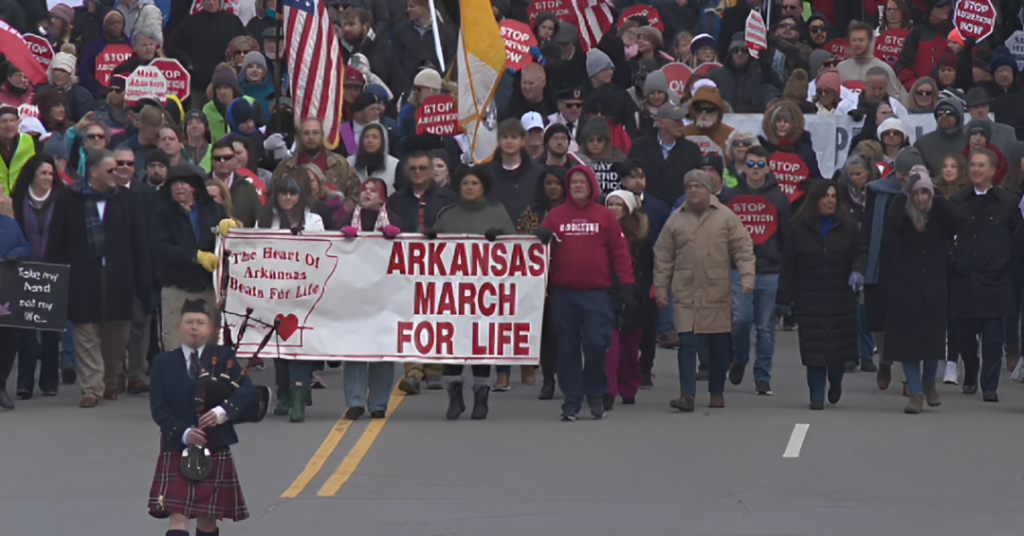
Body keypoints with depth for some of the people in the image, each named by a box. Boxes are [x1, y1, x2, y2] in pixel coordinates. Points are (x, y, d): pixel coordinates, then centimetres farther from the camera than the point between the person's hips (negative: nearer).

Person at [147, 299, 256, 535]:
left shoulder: (224, 358, 2)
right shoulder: (163, 362, 3)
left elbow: (248, 391, -8)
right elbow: (158, 408, -3)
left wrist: (223, 412, -24)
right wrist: (183, 432, -19)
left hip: (215, 450, 1)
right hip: (177, 449, -1)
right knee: (178, 516, -11)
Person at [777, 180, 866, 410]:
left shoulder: (847, 226, 6)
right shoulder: (799, 228, 4)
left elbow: (859, 253, 6)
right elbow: (788, 265, 3)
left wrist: (858, 271, -17)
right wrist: (785, 296, -1)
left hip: (840, 299, 1)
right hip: (810, 302, -1)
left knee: (839, 346, 2)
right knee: (813, 348, -4)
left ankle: (835, 383, 30)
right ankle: (817, 395, 3)